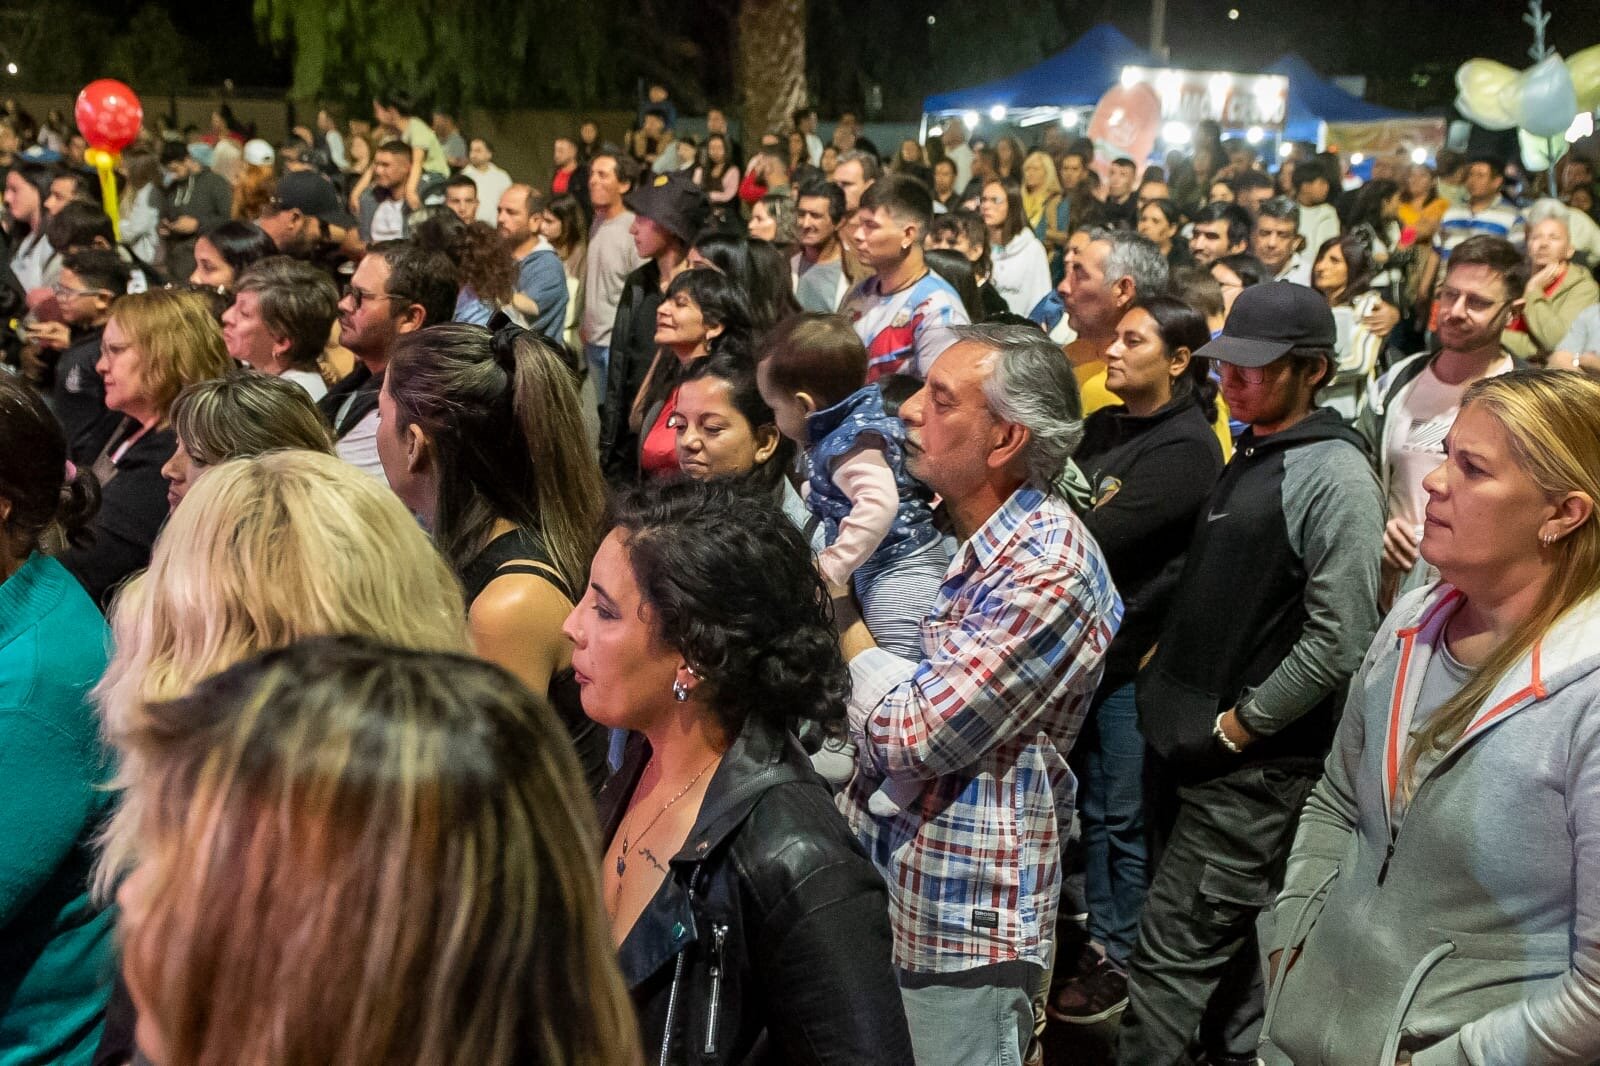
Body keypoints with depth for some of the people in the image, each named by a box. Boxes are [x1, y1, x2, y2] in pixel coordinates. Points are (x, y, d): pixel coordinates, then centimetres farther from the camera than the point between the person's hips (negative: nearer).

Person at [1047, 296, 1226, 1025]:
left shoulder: (1187, 447, -16)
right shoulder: (1103, 429, 9)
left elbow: (1098, 537, -24)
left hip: (1135, 654, -7)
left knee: (1125, 816, 6)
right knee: (1087, 802, 18)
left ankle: (1124, 959, 22)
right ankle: (1091, 937, 34)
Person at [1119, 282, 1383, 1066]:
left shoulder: (1335, 476, -13)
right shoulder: (1246, 456, 13)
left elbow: (1338, 641, -18)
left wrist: (1237, 726, -15)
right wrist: (1167, 675, 12)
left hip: (1254, 763, -9)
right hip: (1184, 739, 9)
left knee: (1173, 953, -5)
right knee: (1223, 941, 19)